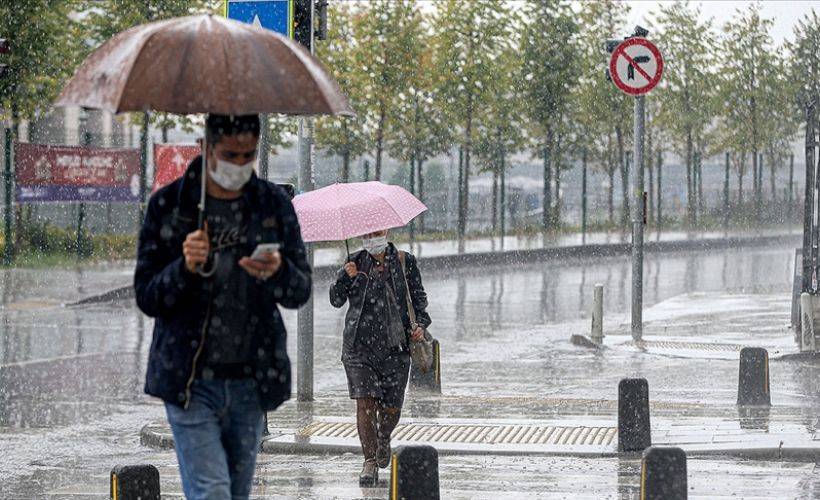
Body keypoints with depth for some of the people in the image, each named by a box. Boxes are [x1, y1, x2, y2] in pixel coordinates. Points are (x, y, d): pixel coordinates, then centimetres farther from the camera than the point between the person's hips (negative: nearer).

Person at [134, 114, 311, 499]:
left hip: (250, 381, 3)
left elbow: (301, 292, 2)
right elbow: (146, 298, -1)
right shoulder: (168, 204, -1)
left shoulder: (275, 204, 6)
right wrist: (184, 268, -21)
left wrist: (278, 272, -21)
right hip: (190, 381, -3)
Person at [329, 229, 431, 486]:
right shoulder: (356, 263, 5)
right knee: (365, 402, -11)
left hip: (394, 345, 0)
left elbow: (419, 298, 10)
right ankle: (370, 462, -5)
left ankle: (383, 439, 38)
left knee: (391, 407, 4)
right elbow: (336, 301, 3)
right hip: (359, 345, 0)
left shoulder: (405, 262, 5)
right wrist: (345, 278, -16)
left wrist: (420, 324, -7)